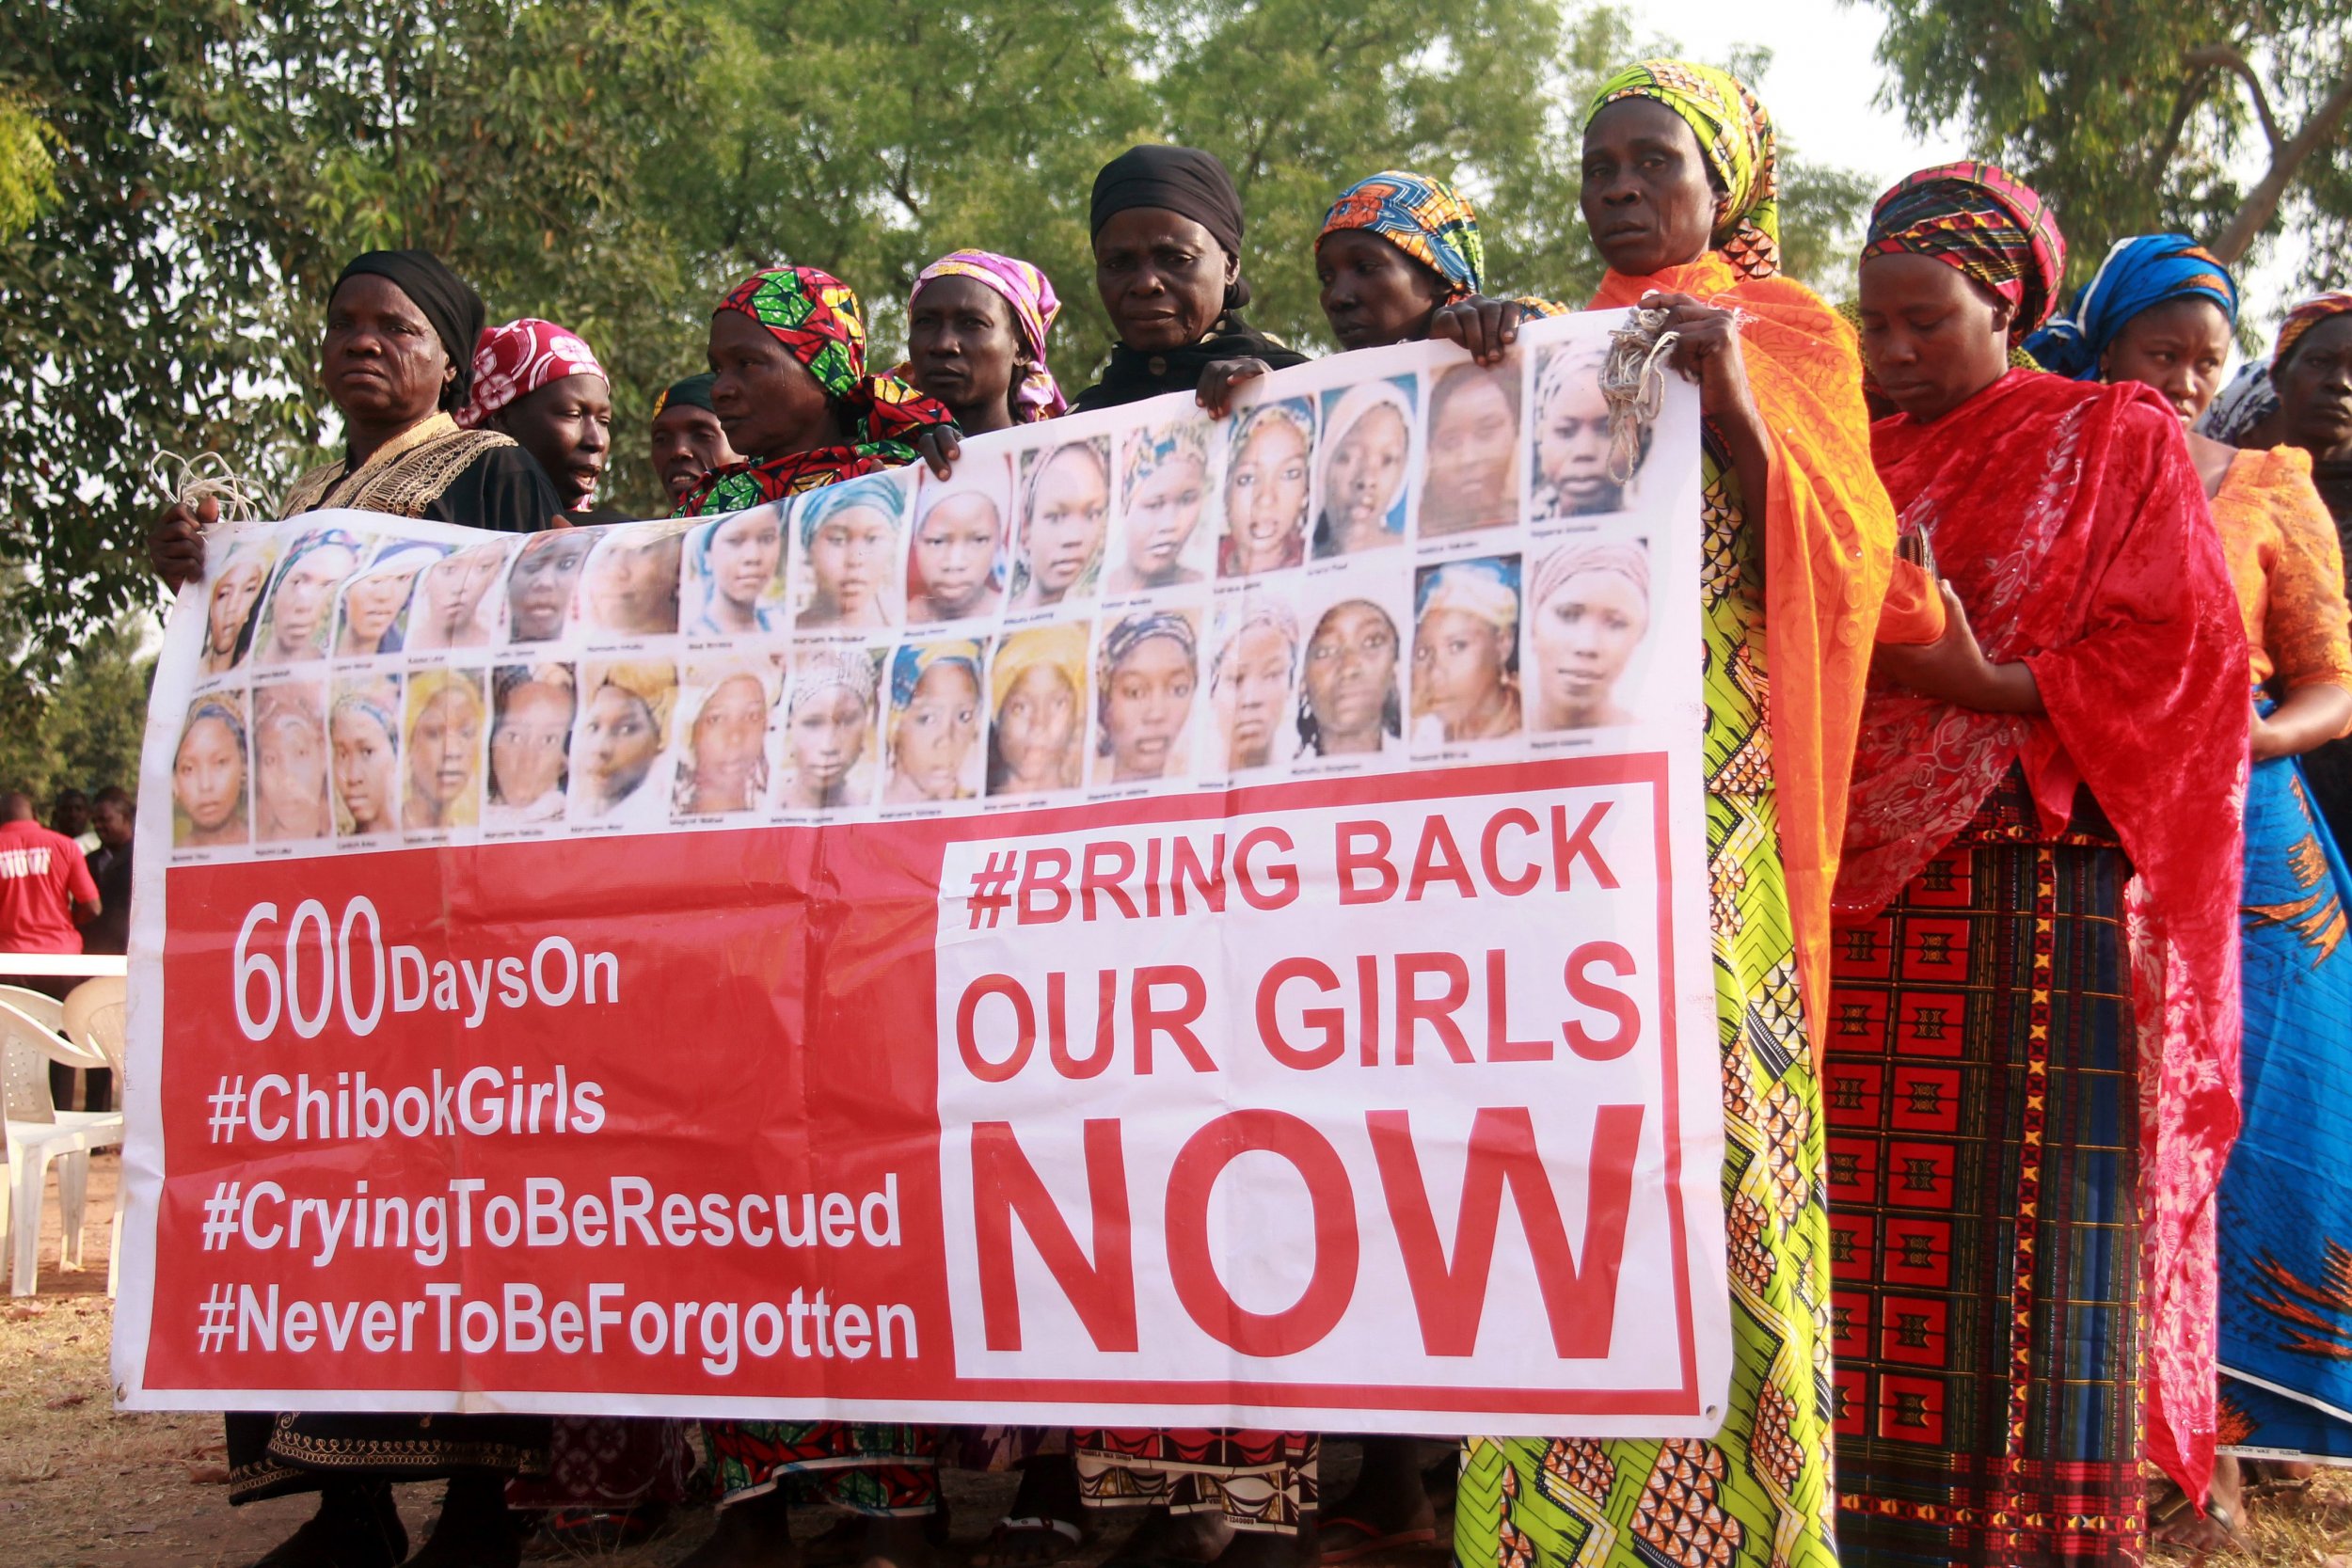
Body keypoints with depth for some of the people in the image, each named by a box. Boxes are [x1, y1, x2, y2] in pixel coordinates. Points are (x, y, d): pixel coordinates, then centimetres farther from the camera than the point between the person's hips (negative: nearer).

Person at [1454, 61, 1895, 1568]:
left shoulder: (1789, 328, 9)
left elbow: (1838, 548, -3)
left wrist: (1735, 401, -18)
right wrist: (1478, 374, -4)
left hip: (1711, 782, -3)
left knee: (1707, 1102, -9)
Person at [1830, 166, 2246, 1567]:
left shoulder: (2117, 440, 6)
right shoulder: (1861, 462, 18)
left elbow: (2183, 656, -4)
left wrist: (1986, 687, -15)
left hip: (2042, 890, -4)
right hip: (1873, 897, 4)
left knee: (2030, 1227, -6)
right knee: (1878, 1222, 2)